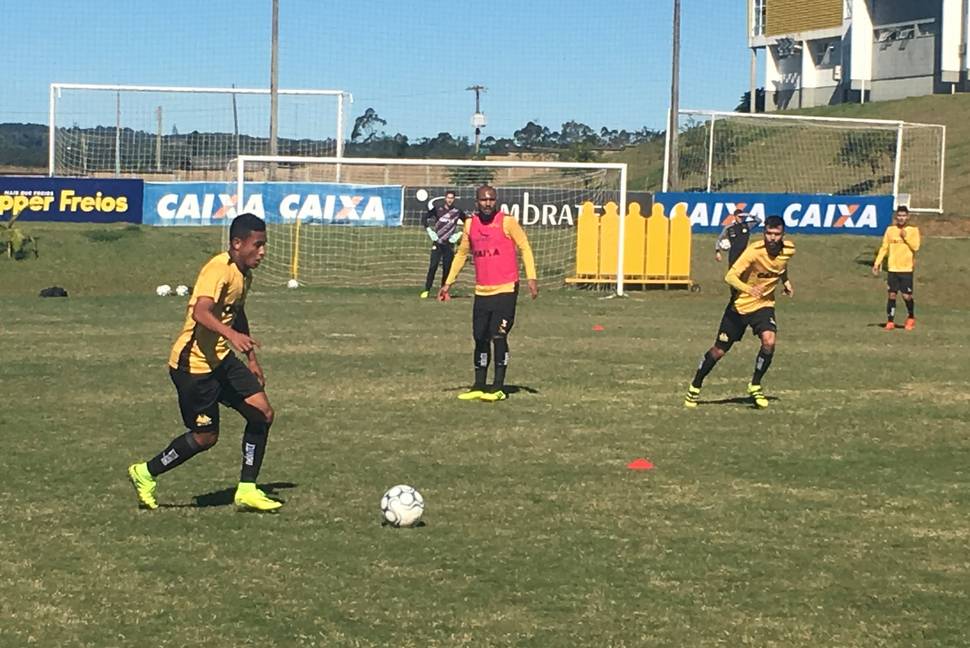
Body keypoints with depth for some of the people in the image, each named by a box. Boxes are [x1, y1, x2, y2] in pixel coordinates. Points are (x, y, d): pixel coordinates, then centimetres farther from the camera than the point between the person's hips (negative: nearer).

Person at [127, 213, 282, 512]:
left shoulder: (244, 274, 9)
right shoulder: (219, 269, -21)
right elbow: (201, 312, -36)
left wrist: (251, 359, 29)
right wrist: (231, 334, -52)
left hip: (220, 358, 9)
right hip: (193, 362, -9)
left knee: (262, 413, 0)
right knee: (205, 436, -1)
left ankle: (247, 491, 7)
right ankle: (145, 473, 20)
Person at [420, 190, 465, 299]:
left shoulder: (457, 211, 1)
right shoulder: (437, 209, 0)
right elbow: (426, 218, 8)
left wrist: (457, 235, 3)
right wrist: (431, 233, 2)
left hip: (449, 243, 1)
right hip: (437, 242, -1)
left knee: (447, 268, 1)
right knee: (433, 266, -8)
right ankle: (427, 290, -7)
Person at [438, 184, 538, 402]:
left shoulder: (507, 222, -6)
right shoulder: (470, 224, 8)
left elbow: (525, 247, -2)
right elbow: (462, 254, 20)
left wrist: (531, 278, -12)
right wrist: (448, 283, 17)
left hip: (506, 289, -5)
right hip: (481, 291, 5)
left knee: (498, 336, -9)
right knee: (480, 338, 8)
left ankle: (498, 388, -2)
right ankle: (479, 387, 17)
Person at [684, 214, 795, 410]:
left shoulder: (789, 250, -8)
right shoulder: (754, 251, -25)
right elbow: (730, 276, -30)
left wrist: (785, 283, 13)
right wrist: (748, 289, -45)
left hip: (763, 305, 3)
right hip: (740, 305, -3)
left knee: (769, 340, -25)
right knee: (719, 350, 6)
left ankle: (755, 386, -6)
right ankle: (695, 387, 26)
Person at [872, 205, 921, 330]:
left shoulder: (913, 230, 0)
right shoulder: (890, 230, 7)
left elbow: (915, 246, -12)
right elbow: (884, 247, 9)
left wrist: (905, 236, -18)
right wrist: (877, 263, 3)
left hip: (907, 268, -2)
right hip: (893, 268, 2)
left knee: (907, 296, -4)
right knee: (892, 294, 0)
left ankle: (911, 318, 19)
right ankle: (890, 321, 7)